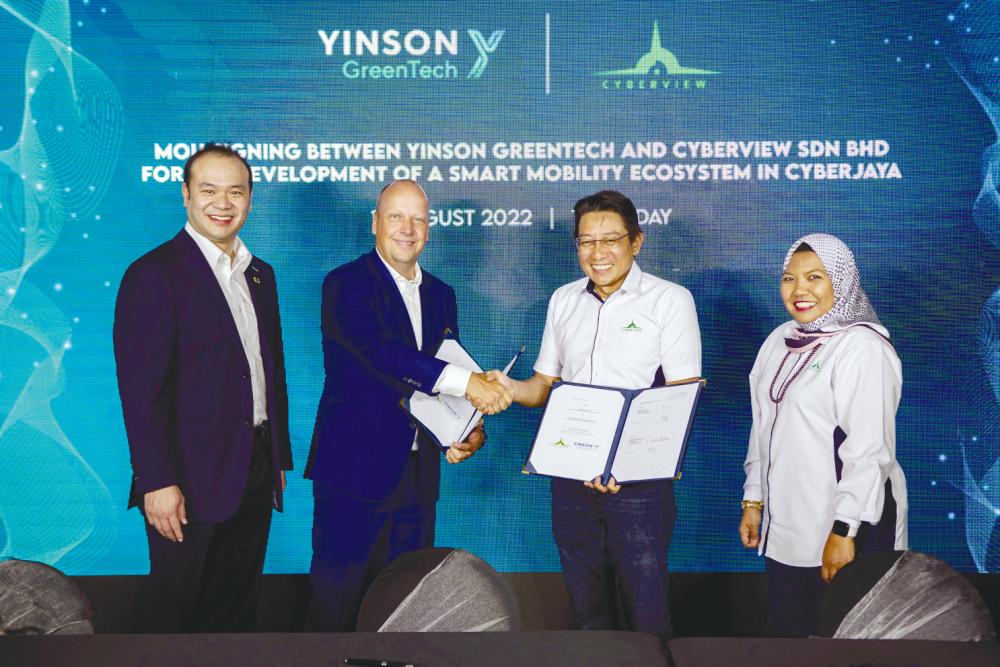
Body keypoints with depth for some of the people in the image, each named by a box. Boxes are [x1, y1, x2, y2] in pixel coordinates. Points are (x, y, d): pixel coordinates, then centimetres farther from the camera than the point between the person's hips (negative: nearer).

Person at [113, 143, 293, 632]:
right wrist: (157, 481, -20)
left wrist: (279, 459, 14)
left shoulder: (260, 274, 12)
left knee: (237, 609, 16)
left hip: (255, 476, 7)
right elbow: (141, 388, -16)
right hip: (192, 482, -6)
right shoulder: (153, 274, -11)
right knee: (177, 613, 7)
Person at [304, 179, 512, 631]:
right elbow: (380, 352, -23)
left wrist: (469, 429, -2)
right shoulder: (346, 284, -7)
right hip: (356, 469, -6)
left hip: (418, 473, 6)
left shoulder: (441, 296, 14)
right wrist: (466, 382, -33)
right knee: (338, 598, 1)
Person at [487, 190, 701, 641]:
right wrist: (510, 388, -9)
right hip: (571, 477, 5)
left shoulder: (670, 300, -5)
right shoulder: (563, 300, 9)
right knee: (587, 610, 15)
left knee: (645, 613, 2)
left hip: (639, 481, -4)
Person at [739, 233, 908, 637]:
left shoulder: (862, 347, -13)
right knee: (788, 635, 14)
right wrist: (753, 501, 15)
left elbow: (870, 450, -19)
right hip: (784, 530, 7)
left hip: (841, 530, -7)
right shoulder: (780, 341, 10)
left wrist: (844, 532, -21)